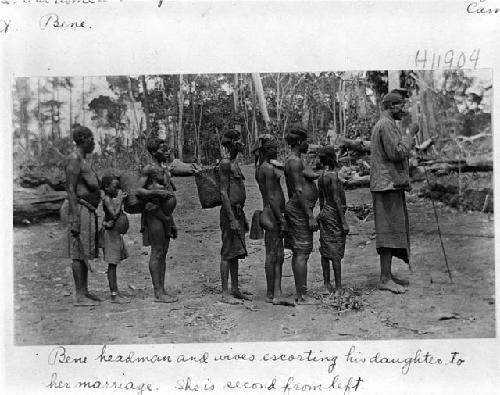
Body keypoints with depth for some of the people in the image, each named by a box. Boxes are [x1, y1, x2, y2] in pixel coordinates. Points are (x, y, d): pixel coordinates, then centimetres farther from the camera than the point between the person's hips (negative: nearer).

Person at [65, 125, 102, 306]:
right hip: (79, 209, -10)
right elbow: (70, 189, -18)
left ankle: (84, 291, 17)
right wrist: (75, 218, -23)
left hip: (87, 210, 10)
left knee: (85, 252, 11)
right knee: (79, 252, -7)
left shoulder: (82, 160, 19)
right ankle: (79, 295, -4)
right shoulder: (74, 159, -12)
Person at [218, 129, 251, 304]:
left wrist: (243, 217, 21)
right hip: (230, 212, -9)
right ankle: (225, 294, -2)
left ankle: (235, 290, 19)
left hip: (238, 211, 9)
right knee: (228, 253, -6)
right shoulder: (225, 163, -12)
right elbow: (223, 192, -18)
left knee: (236, 253, 12)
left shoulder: (233, 163, 18)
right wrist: (232, 219, -22)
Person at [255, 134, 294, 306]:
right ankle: (271, 294, 6)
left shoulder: (260, 168, 16)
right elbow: (271, 198, -18)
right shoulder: (269, 169, -13)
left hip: (271, 213, 10)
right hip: (273, 213, -10)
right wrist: (281, 219, -16)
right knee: (272, 255, -2)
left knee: (278, 256, 8)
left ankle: (277, 293, 7)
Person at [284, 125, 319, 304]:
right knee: (302, 253, -9)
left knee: (298, 253, 11)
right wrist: (310, 216, -20)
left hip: (295, 208, 11)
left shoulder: (293, 160, 18)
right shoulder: (295, 162, -14)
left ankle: (299, 293, 16)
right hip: (300, 209, -11)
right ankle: (301, 296, -7)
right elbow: (299, 190, -20)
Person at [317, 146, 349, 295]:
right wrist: (344, 222, -16)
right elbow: (336, 200, -18)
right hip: (334, 215, -9)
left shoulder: (321, 177, 12)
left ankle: (327, 286, 13)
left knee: (326, 252, 8)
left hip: (325, 214, 9)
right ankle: (338, 288, -4)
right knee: (336, 253, -6)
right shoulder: (333, 175, -14)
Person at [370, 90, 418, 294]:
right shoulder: (386, 125, -11)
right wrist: (409, 135, -10)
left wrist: (409, 139, 15)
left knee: (392, 231, 12)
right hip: (388, 184, -11)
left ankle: (387, 274, 17)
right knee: (390, 230, -10)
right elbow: (396, 153, -20)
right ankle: (385, 279, -8)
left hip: (388, 184, 11)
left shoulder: (380, 125, 22)